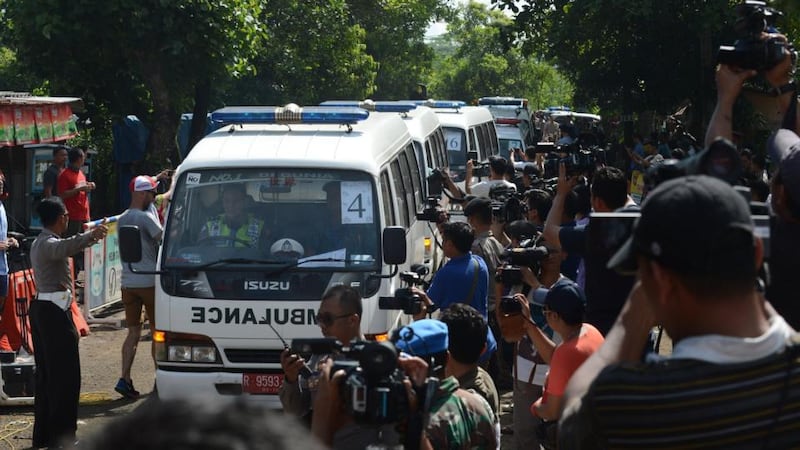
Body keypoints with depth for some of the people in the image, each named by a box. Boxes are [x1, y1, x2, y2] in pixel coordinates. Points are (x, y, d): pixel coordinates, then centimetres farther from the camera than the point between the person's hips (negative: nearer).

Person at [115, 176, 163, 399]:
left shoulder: (122, 219, 12)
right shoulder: (146, 217, -12)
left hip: (128, 282, 6)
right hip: (149, 281, -6)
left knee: (133, 333, 8)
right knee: (158, 332, 6)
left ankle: (124, 378, -4)